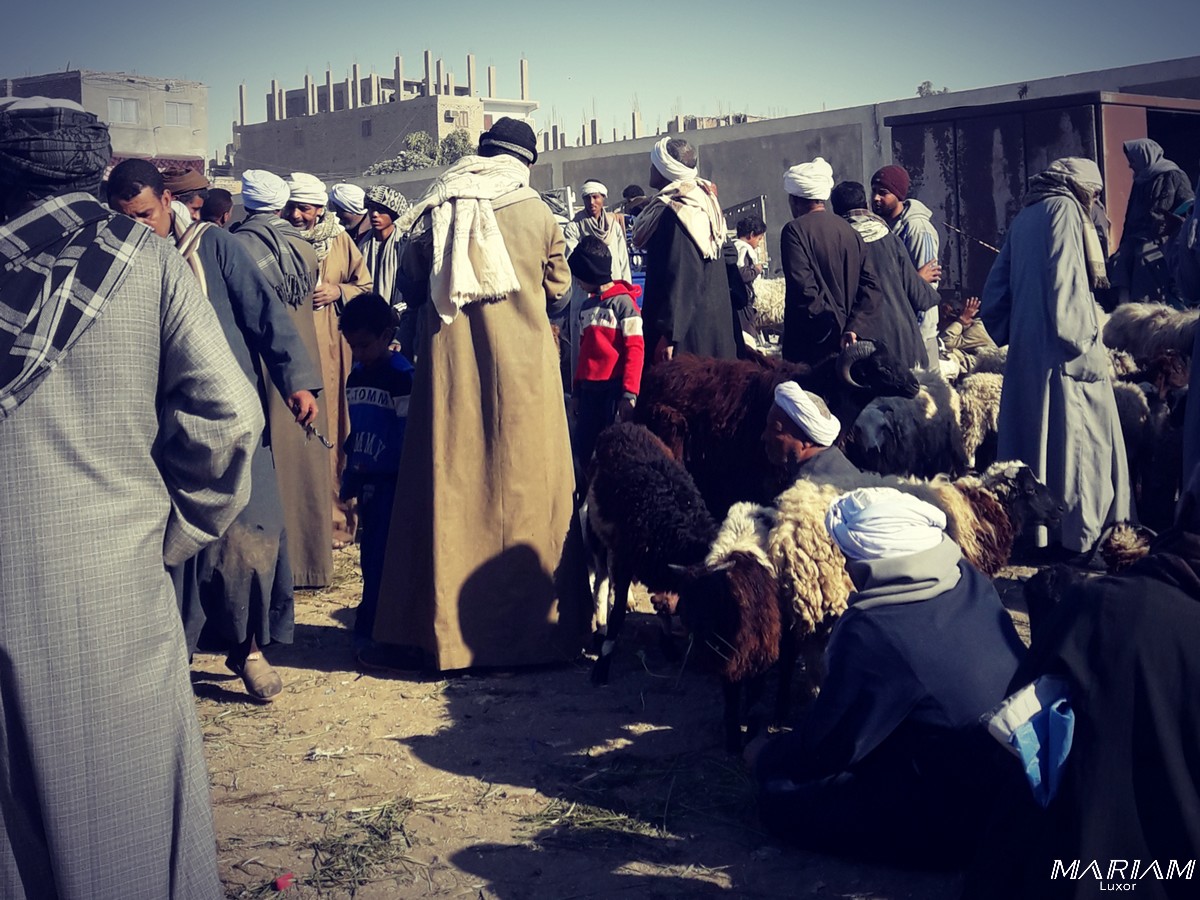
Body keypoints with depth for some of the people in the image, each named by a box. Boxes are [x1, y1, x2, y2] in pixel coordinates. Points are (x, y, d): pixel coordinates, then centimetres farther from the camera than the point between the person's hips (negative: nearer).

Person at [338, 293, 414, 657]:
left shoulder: (403, 376, -11)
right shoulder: (355, 376, 13)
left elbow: (408, 434, -13)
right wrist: (349, 475, 15)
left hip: (391, 480, -7)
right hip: (367, 479, 8)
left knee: (381, 556, -7)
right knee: (370, 554, 11)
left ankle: (369, 630, -3)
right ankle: (374, 624, 19)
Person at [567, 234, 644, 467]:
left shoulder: (622, 302, -6)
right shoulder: (587, 306, 15)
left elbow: (635, 349, -11)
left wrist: (630, 392, -17)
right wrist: (576, 391, 20)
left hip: (614, 387, -7)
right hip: (588, 388, 7)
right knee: (583, 449, 6)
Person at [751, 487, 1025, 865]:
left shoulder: (872, 632, -24)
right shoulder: (971, 581, -3)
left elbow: (823, 746, -12)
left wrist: (764, 758, 7)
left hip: (961, 819, -8)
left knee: (781, 797, -4)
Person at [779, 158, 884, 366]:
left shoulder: (795, 230, -8)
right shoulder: (849, 230, 12)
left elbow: (804, 289, -18)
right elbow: (871, 288, 5)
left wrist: (833, 326, -11)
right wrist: (853, 327, -4)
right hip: (846, 348, 7)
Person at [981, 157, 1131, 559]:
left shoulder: (1024, 217, 18)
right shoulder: (1064, 208, -5)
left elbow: (995, 291, 19)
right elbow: (1067, 283, -17)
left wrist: (1012, 336, 21)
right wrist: (1084, 343, -17)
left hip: (1026, 351, 8)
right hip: (1062, 354, -8)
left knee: (1035, 438, 10)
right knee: (1079, 440, -6)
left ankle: (1035, 533, 15)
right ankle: (1081, 534, -7)